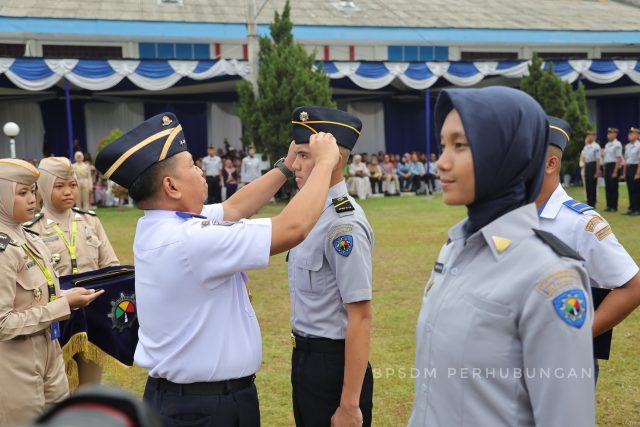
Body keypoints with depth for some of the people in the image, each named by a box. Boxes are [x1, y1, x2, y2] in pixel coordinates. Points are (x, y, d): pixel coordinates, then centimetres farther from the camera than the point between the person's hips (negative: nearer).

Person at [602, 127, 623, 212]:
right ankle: (609, 206, 16)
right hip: (607, 167, 8)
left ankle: (614, 207, 3)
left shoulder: (617, 145, -11)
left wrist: (615, 172, -18)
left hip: (614, 166, -8)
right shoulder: (607, 145, 14)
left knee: (613, 188, -3)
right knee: (607, 187, 9)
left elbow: (619, 159, -15)